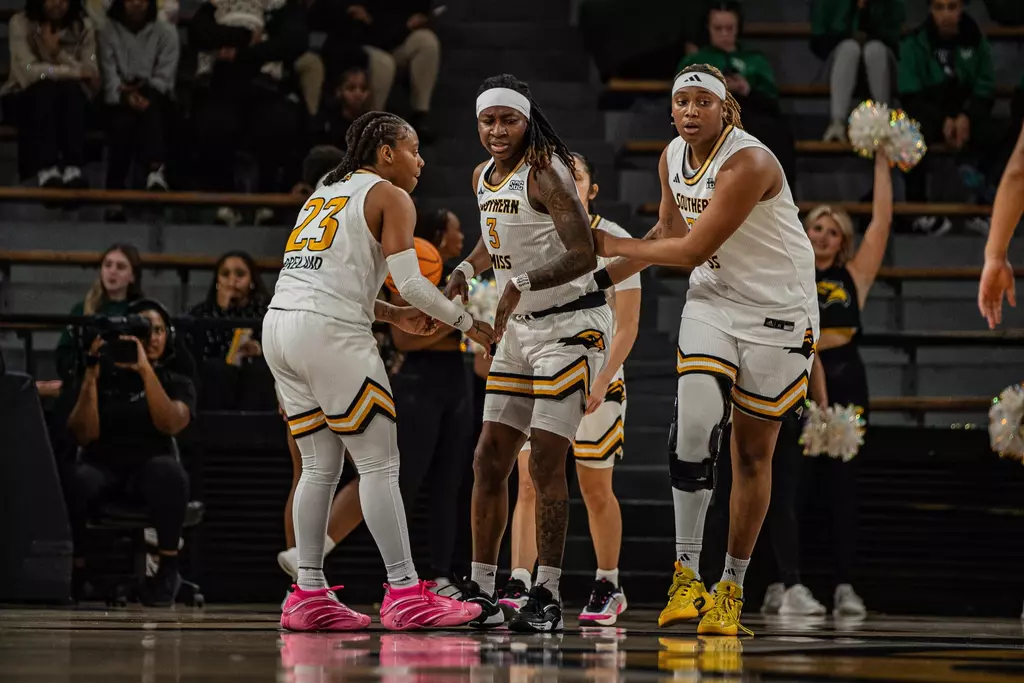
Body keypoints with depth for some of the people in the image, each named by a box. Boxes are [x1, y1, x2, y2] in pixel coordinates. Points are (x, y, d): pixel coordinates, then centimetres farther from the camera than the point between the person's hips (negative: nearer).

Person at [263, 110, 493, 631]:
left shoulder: (326, 192, 25)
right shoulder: (389, 197, 2)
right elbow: (410, 282, -7)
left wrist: (395, 316, 25)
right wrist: (468, 324, 4)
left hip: (281, 324, 8)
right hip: (331, 334, -8)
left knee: (320, 466, 12)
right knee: (379, 463, -3)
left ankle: (308, 596, 10)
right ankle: (404, 594, -5)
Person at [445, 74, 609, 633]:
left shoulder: (545, 172, -17)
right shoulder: (483, 177, 8)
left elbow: (582, 255, -26)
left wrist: (522, 283, -36)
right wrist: (466, 271, 6)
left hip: (571, 326, -8)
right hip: (520, 329, 8)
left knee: (545, 461, -10)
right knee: (489, 457, 6)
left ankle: (547, 596, -4)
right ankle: (481, 591, 12)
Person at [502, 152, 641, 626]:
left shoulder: (614, 242, -7)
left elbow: (627, 325, -8)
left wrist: (601, 382, -18)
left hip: (596, 377, -2)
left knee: (596, 488, 5)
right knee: (530, 483, -9)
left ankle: (608, 587, 19)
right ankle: (518, 586, -13)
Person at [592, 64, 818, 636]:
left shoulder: (748, 164, -24)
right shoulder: (673, 159, 1)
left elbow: (694, 249, -22)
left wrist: (616, 246, -10)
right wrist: (606, 278, 15)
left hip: (777, 310, -5)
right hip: (713, 301, 5)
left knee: (753, 452, 3)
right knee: (695, 425, -16)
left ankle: (733, 590, 14)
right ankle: (687, 573, -9)